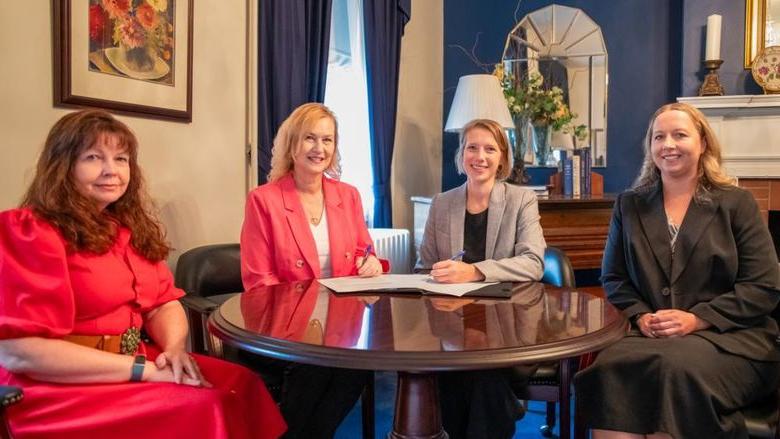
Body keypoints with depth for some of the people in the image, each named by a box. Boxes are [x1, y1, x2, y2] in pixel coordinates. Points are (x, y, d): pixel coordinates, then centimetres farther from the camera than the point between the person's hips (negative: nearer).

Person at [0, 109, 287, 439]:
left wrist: (175, 349, -13)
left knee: (243, 384, -12)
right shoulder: (28, 231, -12)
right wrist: (145, 369, -21)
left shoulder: (130, 228, 13)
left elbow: (164, 302, 11)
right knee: (206, 407, -23)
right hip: (58, 390, -7)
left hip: (133, 365, 7)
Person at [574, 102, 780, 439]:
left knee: (676, 368, -35)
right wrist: (640, 316, -7)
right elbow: (613, 278, 13)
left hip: (730, 336, -1)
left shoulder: (736, 203, 5)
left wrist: (697, 319, -13)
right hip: (650, 334, 2)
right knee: (611, 367, -32)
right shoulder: (630, 205, 13)